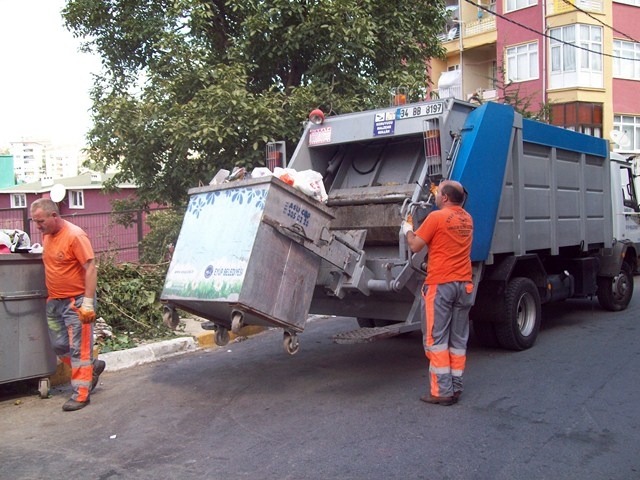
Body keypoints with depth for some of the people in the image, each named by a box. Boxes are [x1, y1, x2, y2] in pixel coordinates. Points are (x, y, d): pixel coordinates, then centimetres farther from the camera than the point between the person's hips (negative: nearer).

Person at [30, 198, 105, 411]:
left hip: (76, 301, -8)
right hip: (54, 302, 8)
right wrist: (50, 296, 13)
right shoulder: (46, 235, 7)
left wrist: (88, 303, -23)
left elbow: (91, 269, -20)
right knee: (59, 346, 14)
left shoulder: (75, 235, -18)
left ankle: (80, 394, 7)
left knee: (78, 349, -1)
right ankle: (92, 367, 34)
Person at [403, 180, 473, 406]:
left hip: (440, 285, -7)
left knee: (436, 340, -2)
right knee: (458, 340, 11)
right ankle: (455, 388, 15)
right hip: (464, 284, 7)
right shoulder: (467, 219, 12)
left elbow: (415, 246, -6)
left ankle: (442, 391, -2)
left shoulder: (436, 217, -10)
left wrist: (408, 230, 13)